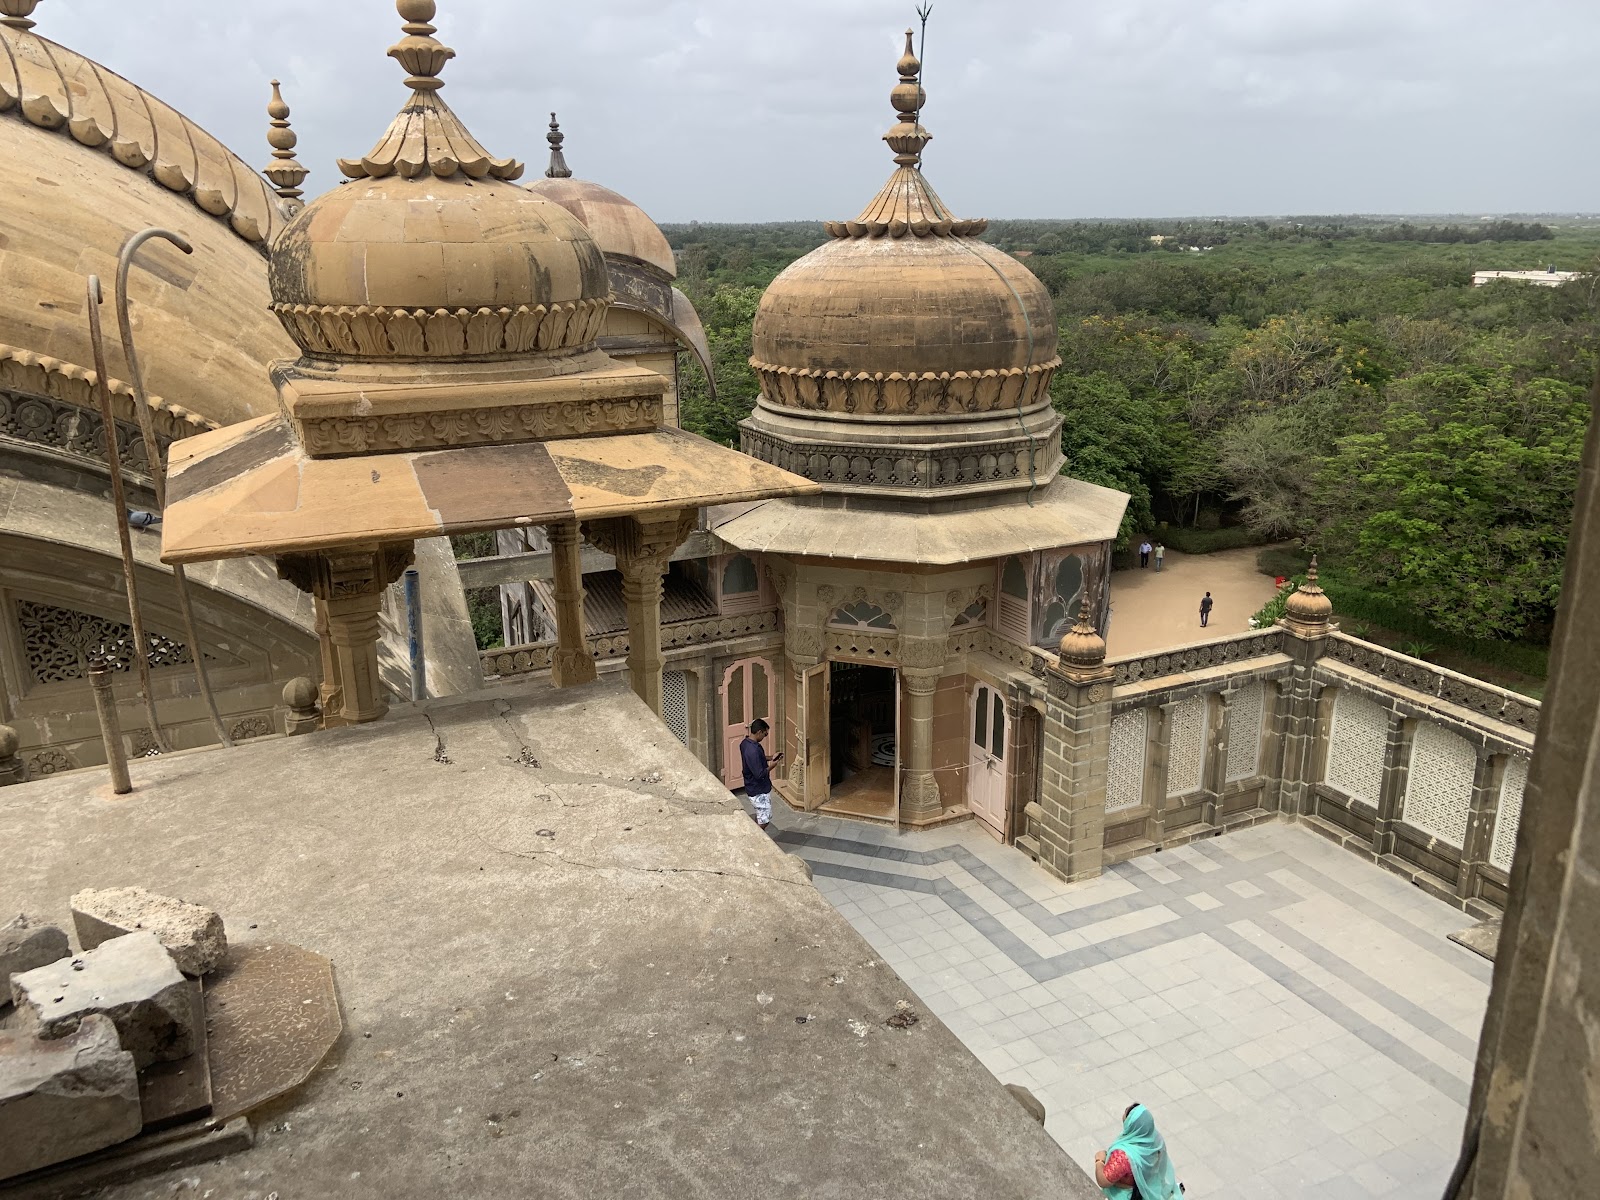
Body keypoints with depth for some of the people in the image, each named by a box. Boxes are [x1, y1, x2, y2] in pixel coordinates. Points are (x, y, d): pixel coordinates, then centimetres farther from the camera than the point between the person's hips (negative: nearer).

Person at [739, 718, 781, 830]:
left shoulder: (746, 743, 0)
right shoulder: (753, 750, -32)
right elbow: (759, 774, -30)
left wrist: (770, 758, 8)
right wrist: (771, 766, -14)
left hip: (754, 787, 10)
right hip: (759, 791, -10)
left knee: (760, 817, 23)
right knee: (763, 820, 4)